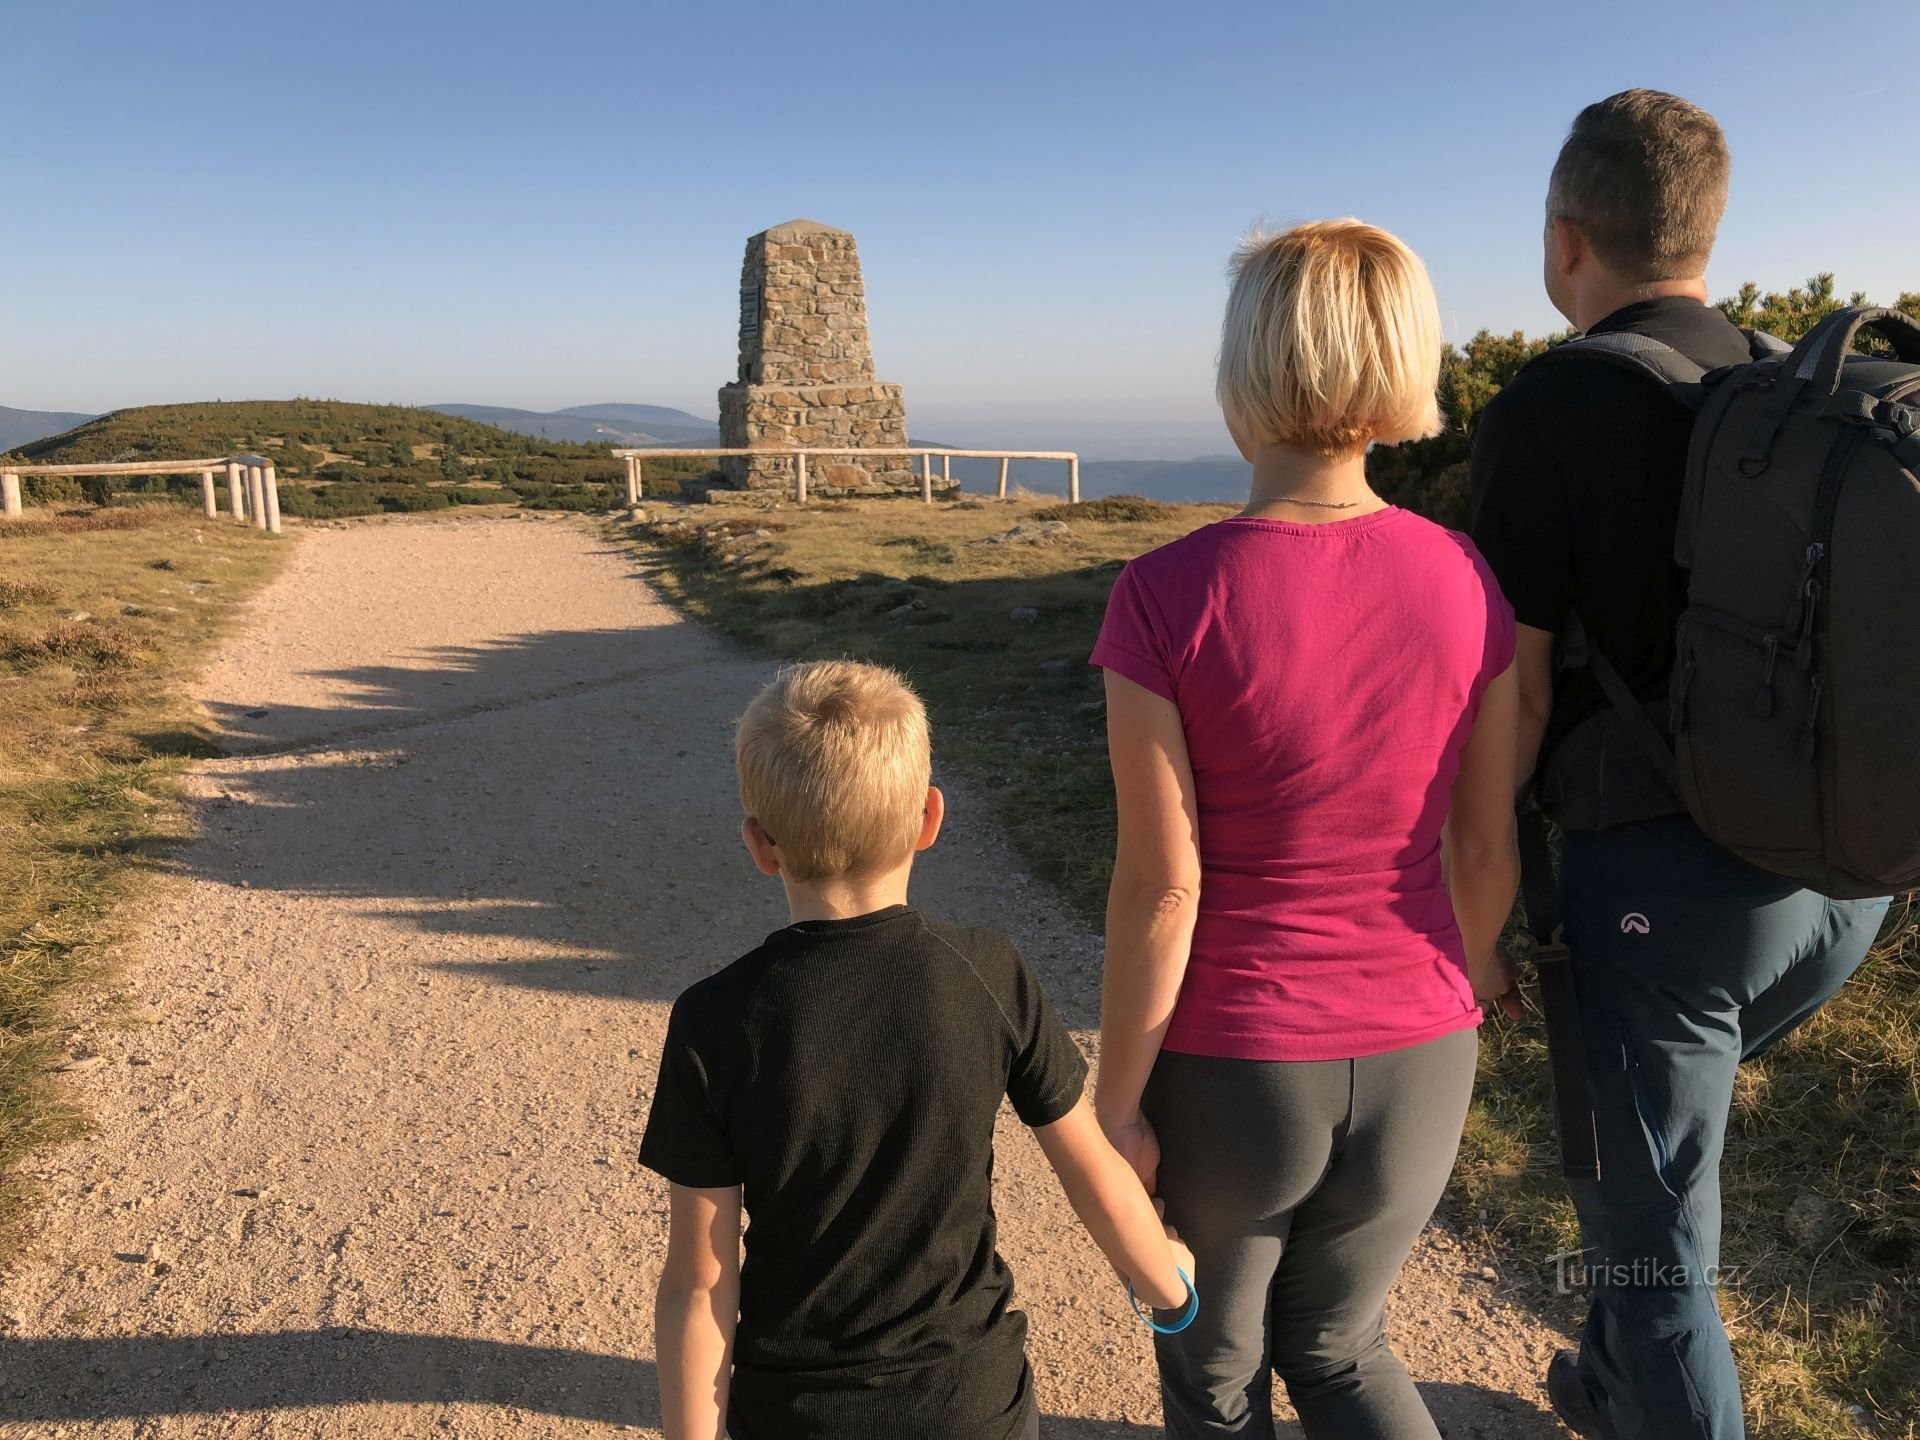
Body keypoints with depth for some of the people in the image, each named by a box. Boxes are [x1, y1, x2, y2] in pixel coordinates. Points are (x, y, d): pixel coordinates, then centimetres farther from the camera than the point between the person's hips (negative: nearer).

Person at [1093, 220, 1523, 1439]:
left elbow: (1161, 887, -18)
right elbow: (1487, 845, 0)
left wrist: (1116, 1100, -5)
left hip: (1227, 1065, -3)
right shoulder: (1462, 579, -9)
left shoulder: (1168, 596, -20)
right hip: (1414, 1062, 4)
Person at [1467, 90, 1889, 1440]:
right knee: (1648, 1117, 29)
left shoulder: (1546, 413, -13)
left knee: (1654, 1237, 10)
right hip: (1847, 872, 8)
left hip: (1661, 874, -7)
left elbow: (1519, 694, -13)